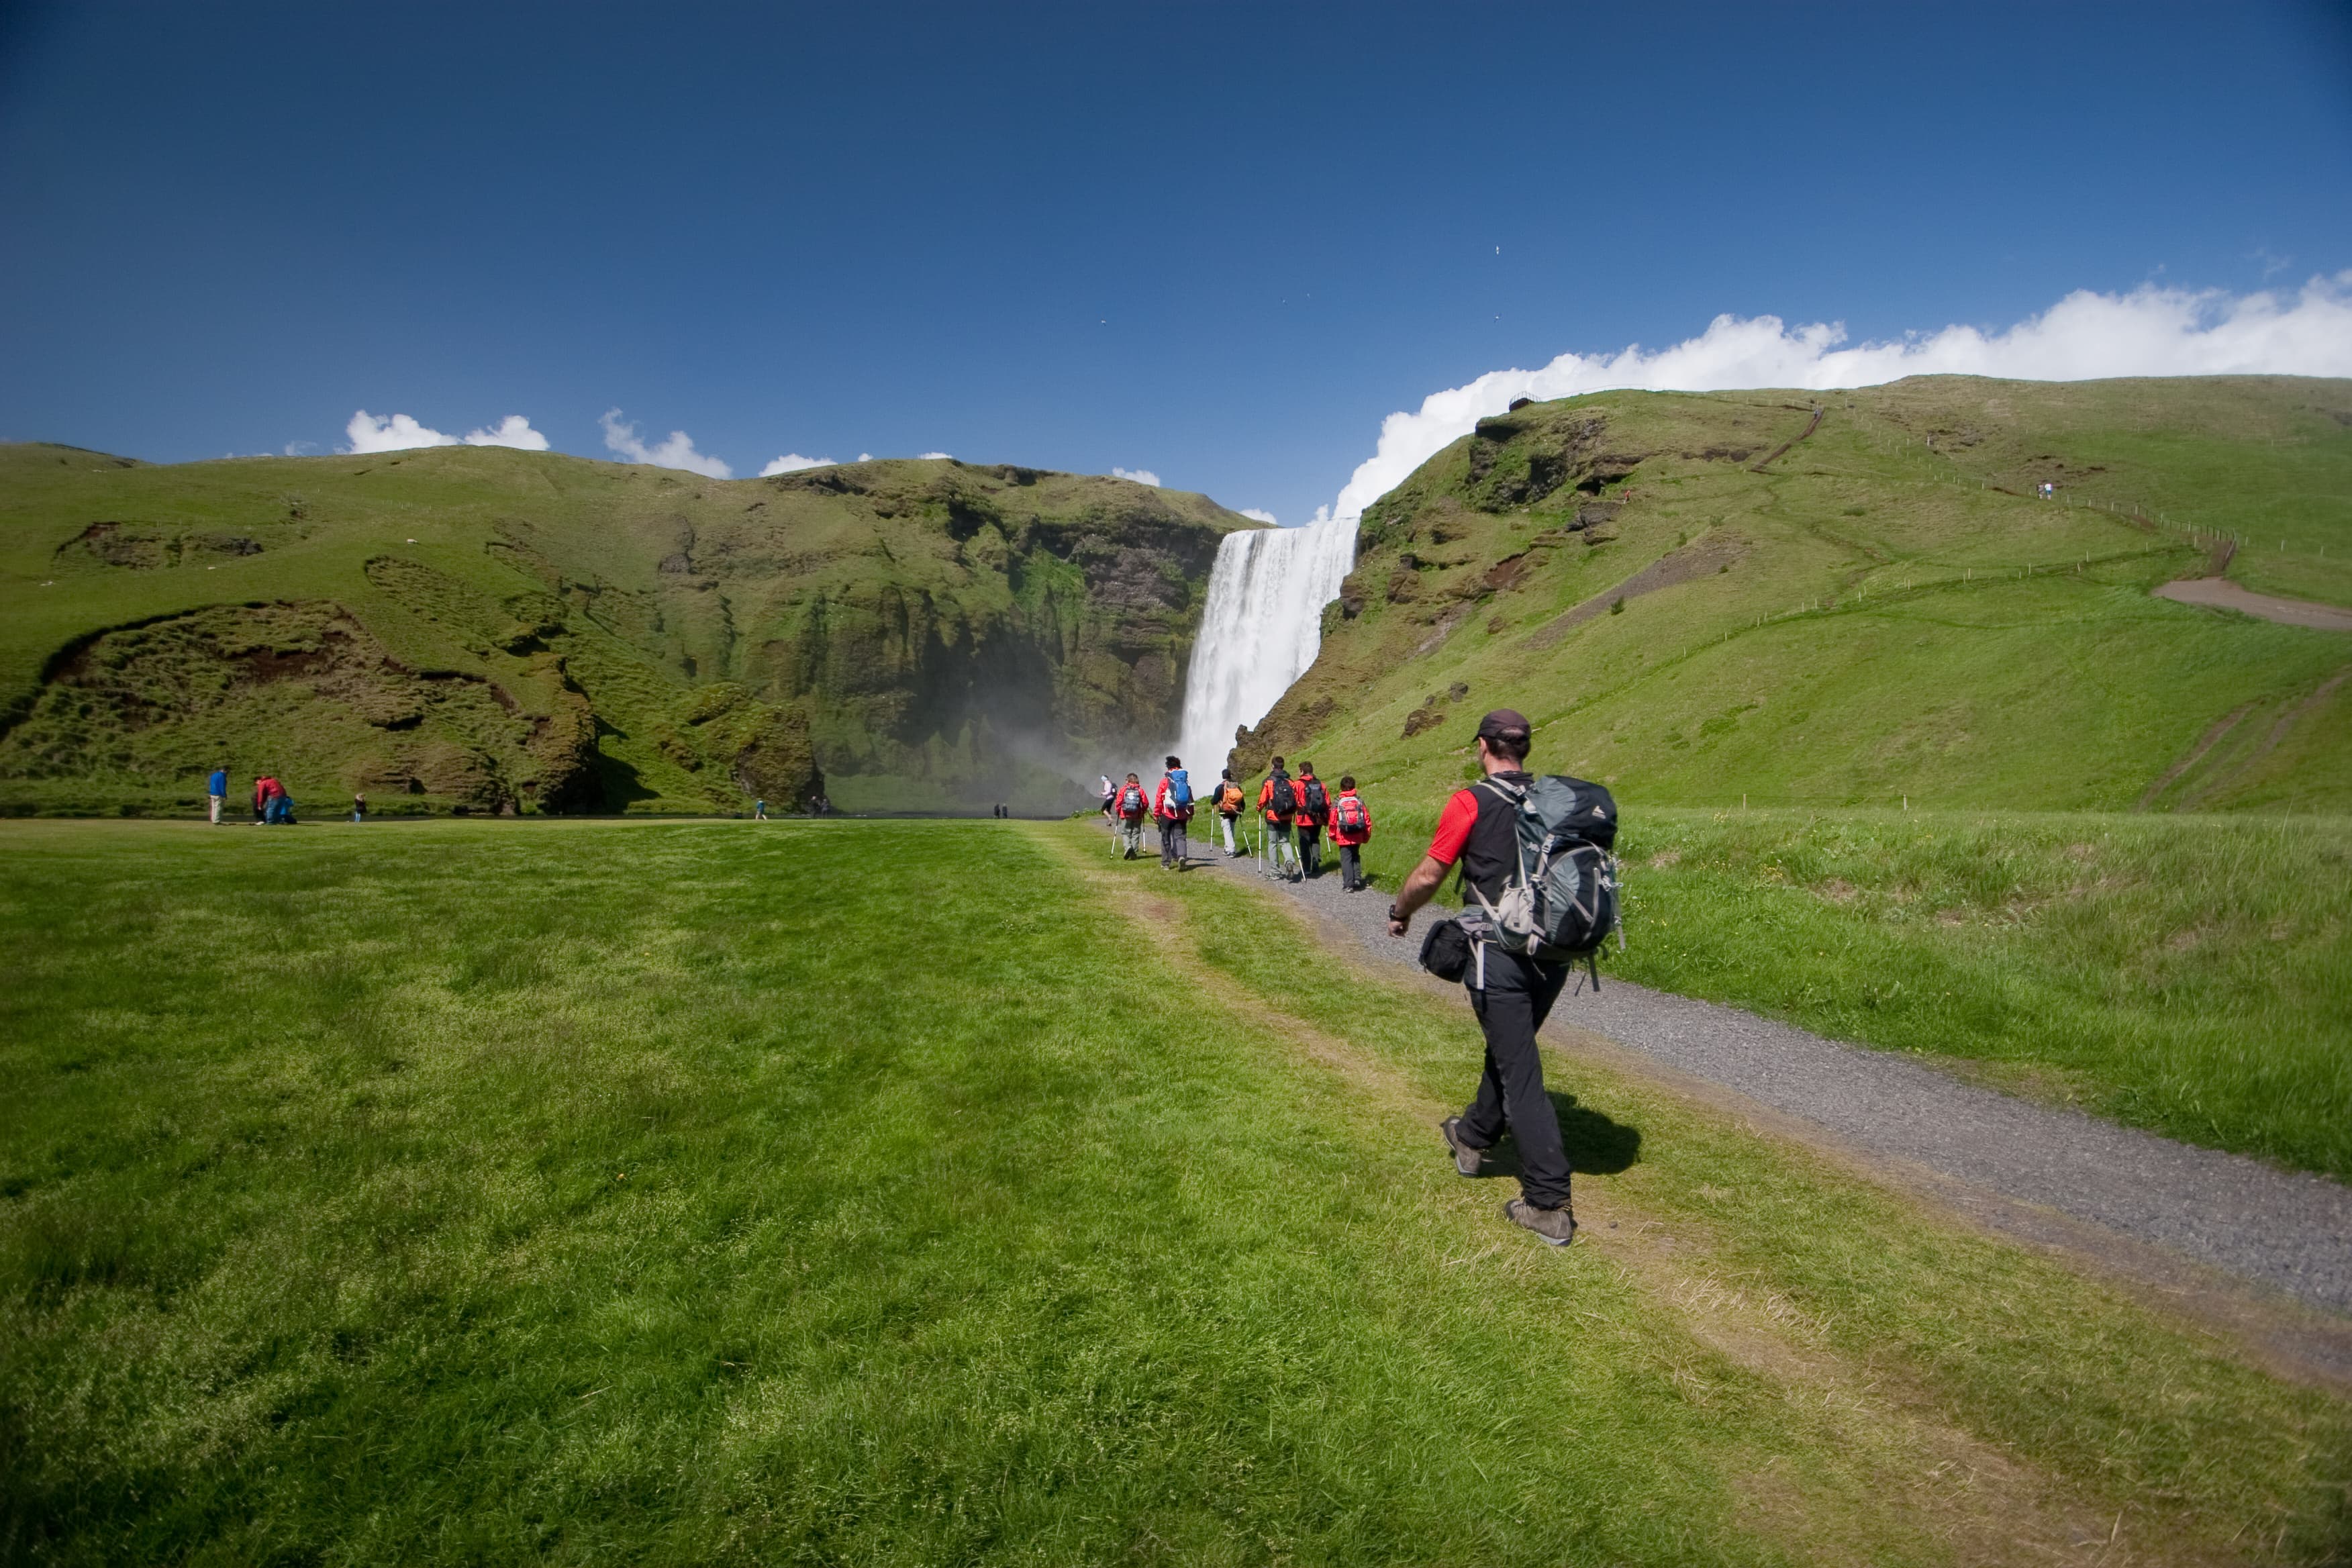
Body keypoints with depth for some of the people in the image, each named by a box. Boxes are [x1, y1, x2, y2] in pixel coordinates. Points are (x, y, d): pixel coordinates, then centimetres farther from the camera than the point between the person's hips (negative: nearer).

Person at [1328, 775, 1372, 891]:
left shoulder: (1337, 801, -5)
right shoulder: (1359, 800, 1)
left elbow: (1333, 820, -3)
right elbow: (1367, 819, 3)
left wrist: (1333, 835, 10)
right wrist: (1366, 836, 14)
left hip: (1344, 837, -3)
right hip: (1358, 836, 3)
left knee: (1346, 859, 1)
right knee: (1356, 856, 22)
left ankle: (1348, 884, -4)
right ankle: (1357, 878, 13)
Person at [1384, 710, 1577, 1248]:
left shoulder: (1471, 802, -10)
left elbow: (1428, 875, -4)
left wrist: (1399, 913, 15)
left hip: (1501, 954, -6)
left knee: (1520, 1072, -1)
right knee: (1509, 1048, 24)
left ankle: (1549, 1206, 1)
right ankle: (1473, 1137, 45)